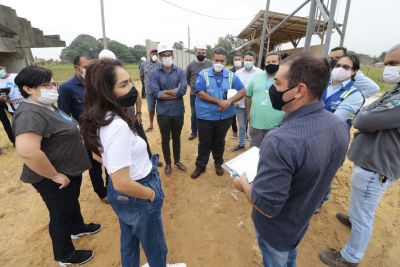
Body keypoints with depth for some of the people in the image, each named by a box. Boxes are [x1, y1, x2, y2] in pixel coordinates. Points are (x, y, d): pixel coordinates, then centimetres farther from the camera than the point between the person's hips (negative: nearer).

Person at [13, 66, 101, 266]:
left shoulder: (47, 106, 5)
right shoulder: (30, 114, -28)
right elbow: (26, 151, -39)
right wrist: (55, 176, -29)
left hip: (71, 170, 9)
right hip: (55, 179, -9)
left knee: (72, 202, 28)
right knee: (61, 215, 12)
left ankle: (77, 228, 55)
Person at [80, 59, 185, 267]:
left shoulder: (99, 120, -4)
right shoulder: (118, 126, -34)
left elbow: (100, 154, 11)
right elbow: (122, 183, -33)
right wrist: (152, 194, -17)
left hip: (119, 194, 8)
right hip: (135, 197, -8)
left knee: (129, 239, 32)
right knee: (155, 247, 22)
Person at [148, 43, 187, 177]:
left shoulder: (180, 71, -2)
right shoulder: (154, 73, -6)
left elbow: (183, 90, -15)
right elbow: (155, 93, -18)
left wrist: (165, 91, -13)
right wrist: (175, 93, -15)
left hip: (178, 111, 2)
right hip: (163, 113, -1)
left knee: (176, 138, 18)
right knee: (165, 139, 13)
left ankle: (177, 161, 38)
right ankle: (168, 163, 33)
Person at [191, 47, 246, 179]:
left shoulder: (231, 75, 2)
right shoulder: (203, 74, -4)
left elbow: (242, 91, -1)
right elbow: (200, 93, -14)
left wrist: (229, 101, -17)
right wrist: (219, 101, -18)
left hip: (225, 116, 2)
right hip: (205, 116, -2)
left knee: (219, 142, 18)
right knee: (204, 143, 10)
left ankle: (218, 164, 38)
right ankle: (200, 166, 27)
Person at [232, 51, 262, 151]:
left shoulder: (259, 73, -4)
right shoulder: (238, 73, 5)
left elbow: (263, 89, -5)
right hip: (240, 104, 3)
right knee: (241, 125, 16)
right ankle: (241, 144, 33)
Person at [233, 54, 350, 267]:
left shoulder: (281, 141, -42)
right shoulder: (340, 126, -14)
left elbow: (265, 206, -35)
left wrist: (244, 184, -15)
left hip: (276, 229, -6)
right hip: (303, 219, 7)